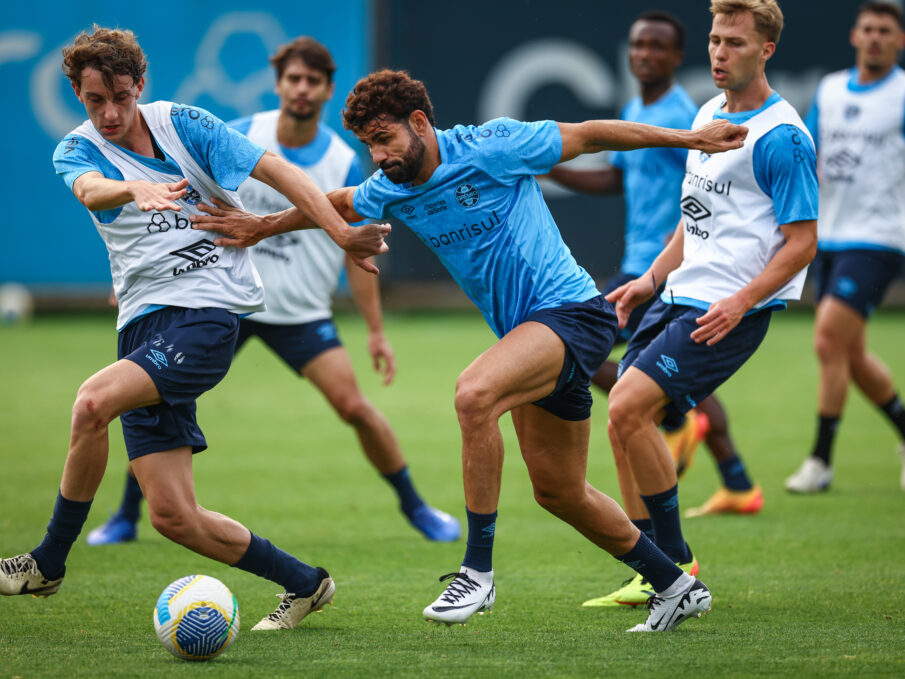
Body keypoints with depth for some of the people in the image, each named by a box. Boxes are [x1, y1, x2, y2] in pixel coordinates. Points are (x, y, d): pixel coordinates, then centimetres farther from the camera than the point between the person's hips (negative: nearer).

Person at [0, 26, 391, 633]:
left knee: (95, 399, -30)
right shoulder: (77, 150, 8)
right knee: (173, 515, -3)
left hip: (209, 313, -5)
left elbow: (277, 172, 4)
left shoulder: (182, 125, 4)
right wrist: (136, 188, -40)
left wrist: (344, 234, -5)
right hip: (144, 325, 5)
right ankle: (303, 583, 15)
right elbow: (91, 190, -17)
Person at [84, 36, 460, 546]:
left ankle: (415, 506, 8)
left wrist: (377, 332, -1)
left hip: (302, 310, -1)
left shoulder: (344, 164, -6)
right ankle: (127, 518, 10)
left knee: (353, 405, -13)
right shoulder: (237, 138, -6)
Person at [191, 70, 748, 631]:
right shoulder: (391, 191, 5)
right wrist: (264, 227, 24)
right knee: (557, 490, 11)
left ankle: (478, 571, -26)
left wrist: (690, 138, -2)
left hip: (573, 310, -9)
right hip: (525, 330, 9)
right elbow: (338, 205, 27)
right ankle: (676, 585, 28)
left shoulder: (491, 147, -15)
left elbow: (589, 136, -6)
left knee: (475, 393, -32)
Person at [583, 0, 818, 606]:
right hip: (679, 299, 9)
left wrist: (742, 302, -24)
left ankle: (676, 565, -5)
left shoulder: (782, 137, -13)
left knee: (627, 410, -17)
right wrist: (652, 279, 17)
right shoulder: (708, 115, 14)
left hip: (728, 312, -9)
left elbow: (803, 241, -14)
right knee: (628, 419, 4)